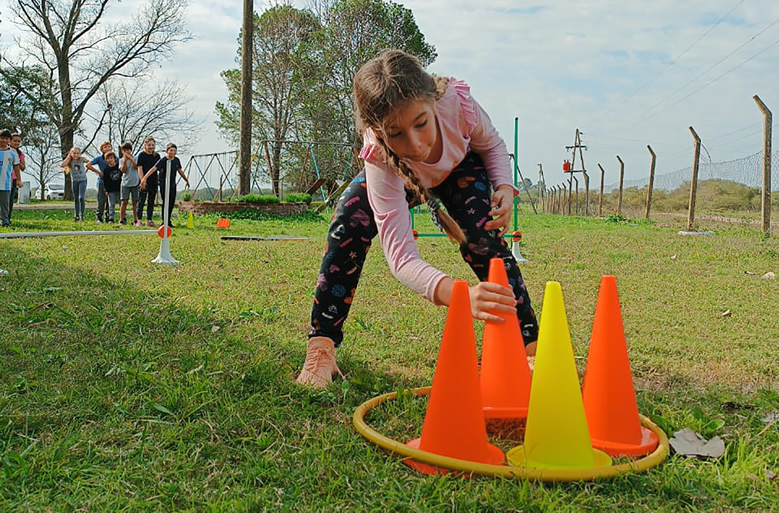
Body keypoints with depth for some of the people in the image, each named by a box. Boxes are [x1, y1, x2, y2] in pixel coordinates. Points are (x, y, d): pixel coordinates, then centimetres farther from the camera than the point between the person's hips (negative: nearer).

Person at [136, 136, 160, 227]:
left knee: (151, 201, 8)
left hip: (154, 182, 5)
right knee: (141, 200, -3)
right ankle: (139, 220, -1)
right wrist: (142, 180, -18)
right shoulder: (141, 155, -4)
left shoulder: (156, 155, 9)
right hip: (144, 182, -5)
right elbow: (140, 168, -10)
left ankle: (149, 220, 15)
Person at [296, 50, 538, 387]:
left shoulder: (457, 103, -39)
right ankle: (321, 348, -14)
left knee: (483, 235, -26)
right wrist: (460, 295, -67)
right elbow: (401, 256, -49)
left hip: (459, 169, 1)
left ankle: (530, 344, -13)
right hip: (401, 179, -1)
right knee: (346, 226, -26)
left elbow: (492, 145, -12)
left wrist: (504, 187, -32)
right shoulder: (381, 161, -43)